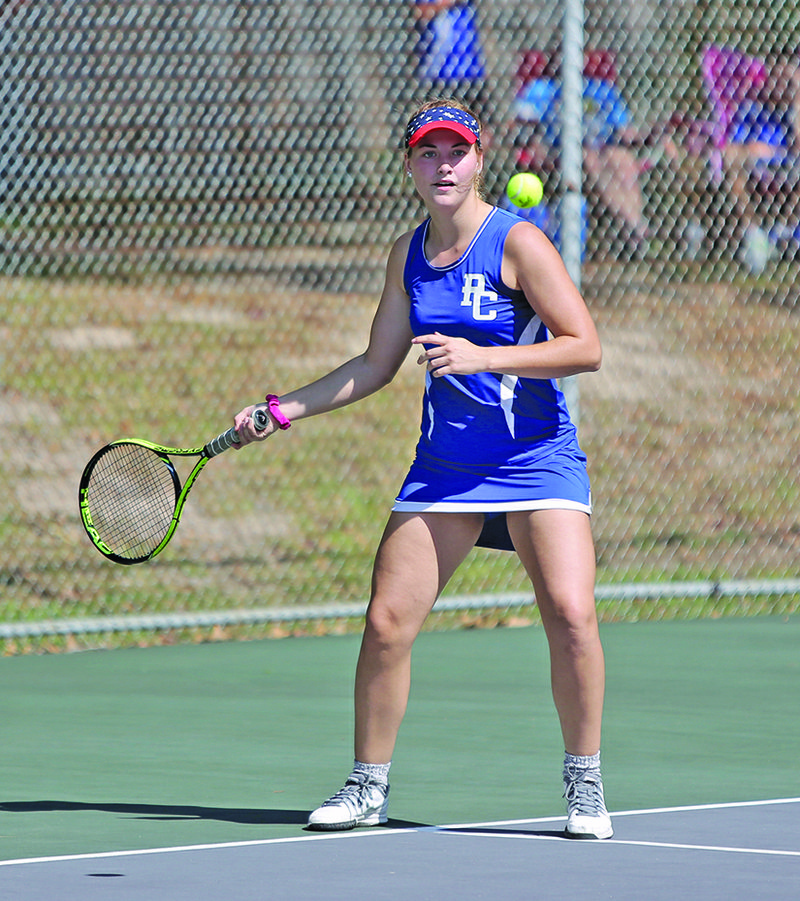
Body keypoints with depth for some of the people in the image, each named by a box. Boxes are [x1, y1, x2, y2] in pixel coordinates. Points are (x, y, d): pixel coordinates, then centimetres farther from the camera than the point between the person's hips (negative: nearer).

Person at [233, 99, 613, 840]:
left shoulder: (517, 243, -9)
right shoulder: (408, 255, 9)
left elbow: (585, 347, -15)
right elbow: (376, 365, 20)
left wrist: (483, 357, -25)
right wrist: (281, 409, 13)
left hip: (536, 457, -5)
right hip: (444, 466, 5)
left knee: (570, 615, -19)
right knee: (387, 621, -4)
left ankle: (584, 786, -2)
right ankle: (367, 788, 12)